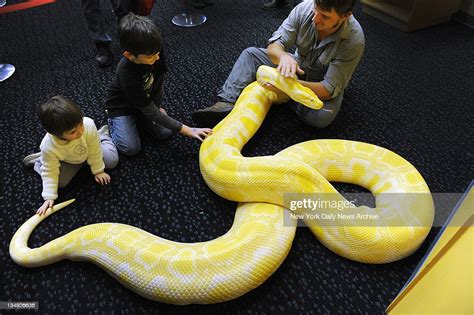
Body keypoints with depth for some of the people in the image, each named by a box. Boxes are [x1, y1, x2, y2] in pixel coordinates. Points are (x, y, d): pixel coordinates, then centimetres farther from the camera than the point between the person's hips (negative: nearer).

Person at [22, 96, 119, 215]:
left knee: (112, 161, -1)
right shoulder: (48, 147, -40)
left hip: (89, 152, 1)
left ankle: (102, 135, 25)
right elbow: (50, 172, -24)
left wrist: (98, 171, -12)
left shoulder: (88, 125, -41)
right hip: (67, 161, -1)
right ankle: (39, 162, 14)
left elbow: (95, 151, -24)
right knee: (60, 182, -15)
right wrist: (49, 197, -26)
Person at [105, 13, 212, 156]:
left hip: (147, 100, 5)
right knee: (131, 148, -17)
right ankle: (113, 123, 13)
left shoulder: (153, 52, -26)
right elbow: (150, 111, -34)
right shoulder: (127, 75, -38)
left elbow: (159, 80, -8)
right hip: (122, 106, -5)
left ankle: (136, 118, 15)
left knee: (165, 133, -11)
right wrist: (186, 130, -34)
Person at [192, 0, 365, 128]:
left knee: (323, 116, -35)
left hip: (322, 84, -3)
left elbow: (329, 89, -31)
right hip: (297, 66, 4)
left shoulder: (354, 40, -31)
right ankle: (227, 103, -29)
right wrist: (283, 56, -47)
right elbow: (273, 46, -23)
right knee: (250, 54, -10)